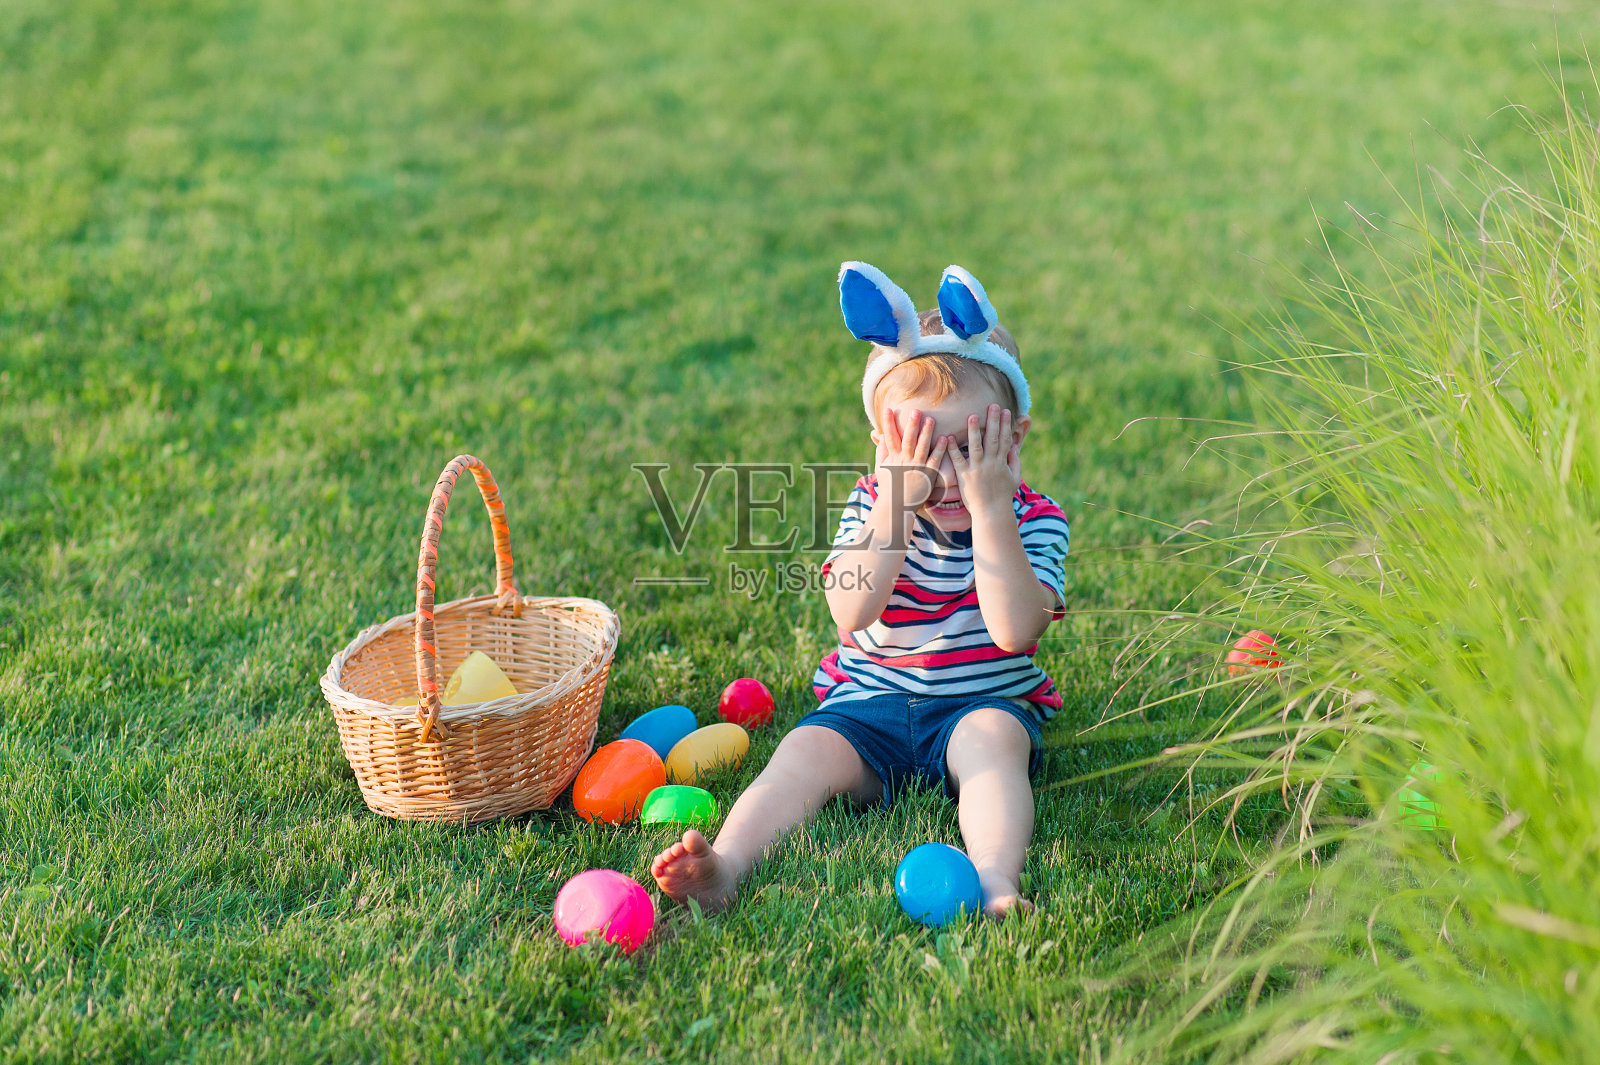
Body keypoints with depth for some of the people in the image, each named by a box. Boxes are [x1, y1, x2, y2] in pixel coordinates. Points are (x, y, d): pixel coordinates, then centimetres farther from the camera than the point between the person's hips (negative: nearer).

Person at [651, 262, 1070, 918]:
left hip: (984, 702, -1)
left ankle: (997, 884, -49)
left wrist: (990, 508, -24)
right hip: (872, 701, 2)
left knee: (991, 736, -33)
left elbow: (1016, 630, -22)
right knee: (808, 749, -24)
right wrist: (897, 500, -22)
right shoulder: (873, 502, 0)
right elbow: (852, 612, -17)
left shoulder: (1034, 520, -5)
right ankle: (722, 869, -40)